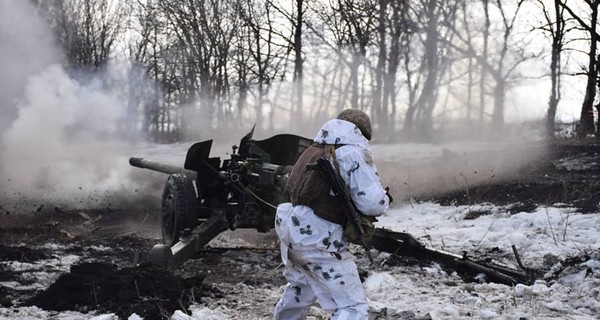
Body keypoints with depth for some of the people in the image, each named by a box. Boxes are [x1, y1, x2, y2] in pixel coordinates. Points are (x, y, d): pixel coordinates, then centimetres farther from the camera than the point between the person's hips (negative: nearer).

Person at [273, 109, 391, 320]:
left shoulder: (314, 149, 14)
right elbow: (371, 204, -17)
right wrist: (385, 199, 7)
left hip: (292, 229, 8)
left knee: (300, 287, 34)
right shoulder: (355, 153, -9)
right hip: (320, 239, -8)